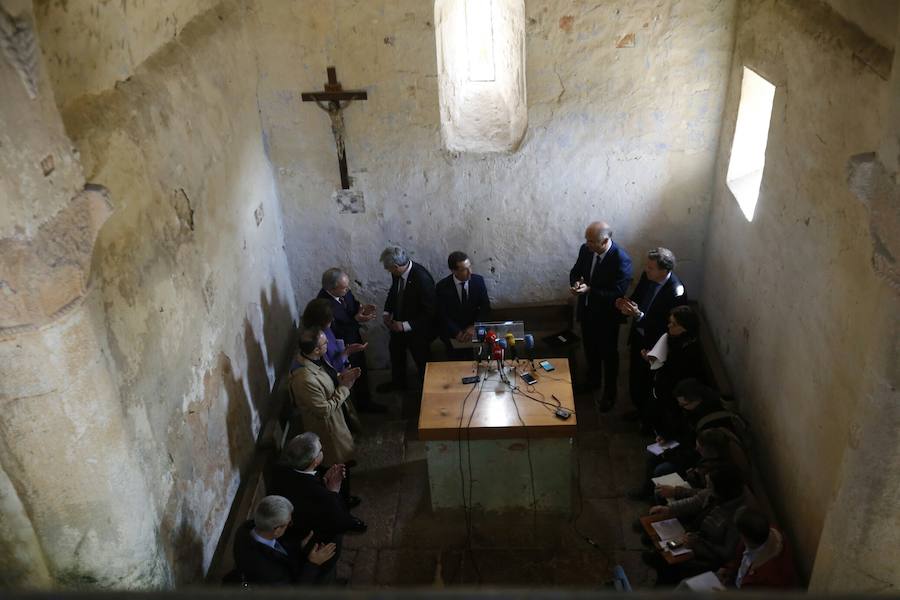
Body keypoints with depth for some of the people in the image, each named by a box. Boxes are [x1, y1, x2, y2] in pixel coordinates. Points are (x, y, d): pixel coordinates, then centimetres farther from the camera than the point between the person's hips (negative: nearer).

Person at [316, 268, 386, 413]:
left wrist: (361, 308, -15)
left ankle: (365, 402, 51)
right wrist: (356, 321, -36)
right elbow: (336, 333, -31)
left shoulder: (344, 292, -15)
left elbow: (353, 304, 7)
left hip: (355, 341, 7)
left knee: (363, 374, 27)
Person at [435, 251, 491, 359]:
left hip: (474, 329, 1)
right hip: (452, 332, -1)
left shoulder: (479, 280, -4)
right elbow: (443, 315, -8)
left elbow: (485, 308, -2)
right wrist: (457, 332, -22)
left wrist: (475, 327, -18)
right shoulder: (442, 287, -9)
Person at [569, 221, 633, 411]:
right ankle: (593, 381, 49)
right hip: (586, 310, 6)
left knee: (609, 355, 15)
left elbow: (618, 293, -26)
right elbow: (575, 271, 5)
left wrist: (590, 290, -32)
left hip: (607, 316, -5)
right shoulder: (586, 249, -10)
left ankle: (609, 393, 35)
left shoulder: (621, 259, -28)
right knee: (590, 349, 25)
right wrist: (576, 283, -17)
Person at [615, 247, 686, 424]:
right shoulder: (647, 276, -11)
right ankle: (640, 409, 52)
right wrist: (625, 305, -17)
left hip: (655, 345, -7)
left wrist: (638, 315, -36)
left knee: (650, 383, 17)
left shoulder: (675, 293, -33)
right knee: (635, 377, 25)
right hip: (638, 336, 7)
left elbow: (667, 328, -28)